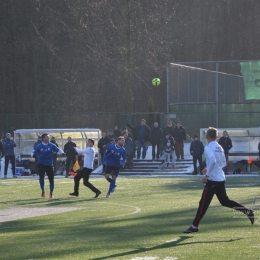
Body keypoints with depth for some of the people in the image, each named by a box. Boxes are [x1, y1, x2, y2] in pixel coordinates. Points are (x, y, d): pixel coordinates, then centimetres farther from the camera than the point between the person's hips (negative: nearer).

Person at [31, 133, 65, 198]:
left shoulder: (51, 145, 0)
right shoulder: (39, 146, -4)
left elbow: (58, 150, -7)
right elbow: (34, 152, -7)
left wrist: (62, 153, -28)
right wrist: (33, 155, -31)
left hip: (49, 164, 2)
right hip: (41, 164, -2)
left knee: (51, 179, 1)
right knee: (41, 176, -20)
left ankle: (51, 193, 18)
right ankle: (43, 191, 0)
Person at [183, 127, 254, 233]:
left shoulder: (208, 148, -12)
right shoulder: (219, 147, 13)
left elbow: (212, 161, -28)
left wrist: (207, 175, -24)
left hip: (212, 180, -8)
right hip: (221, 179, 8)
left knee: (203, 203, -3)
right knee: (225, 201, 19)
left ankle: (194, 226, -1)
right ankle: (247, 211, 12)